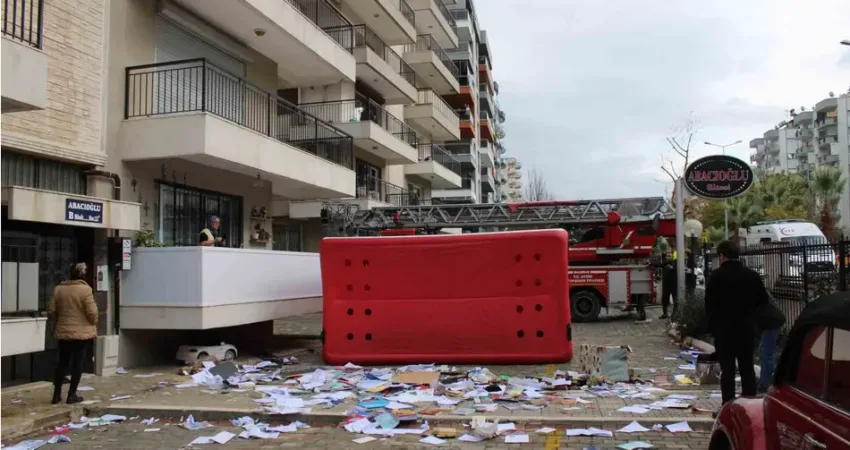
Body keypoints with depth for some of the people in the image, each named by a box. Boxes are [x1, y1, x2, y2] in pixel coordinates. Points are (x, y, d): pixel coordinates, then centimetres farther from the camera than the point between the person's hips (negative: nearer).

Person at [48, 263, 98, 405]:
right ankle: (72, 395, 5)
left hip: (63, 332, 5)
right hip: (82, 332, -5)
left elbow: (51, 311, 6)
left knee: (62, 362, 15)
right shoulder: (85, 289, -12)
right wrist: (94, 323, 5)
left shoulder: (58, 289, 3)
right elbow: (92, 312, -13)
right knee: (77, 363, 3)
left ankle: (57, 394, 17)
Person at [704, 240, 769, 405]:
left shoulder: (716, 276, -10)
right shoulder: (752, 275, 4)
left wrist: (712, 326, 1)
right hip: (747, 328, 4)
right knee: (747, 368, 12)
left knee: (727, 370, 0)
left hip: (724, 329, -4)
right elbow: (763, 300, 11)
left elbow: (709, 305, -10)